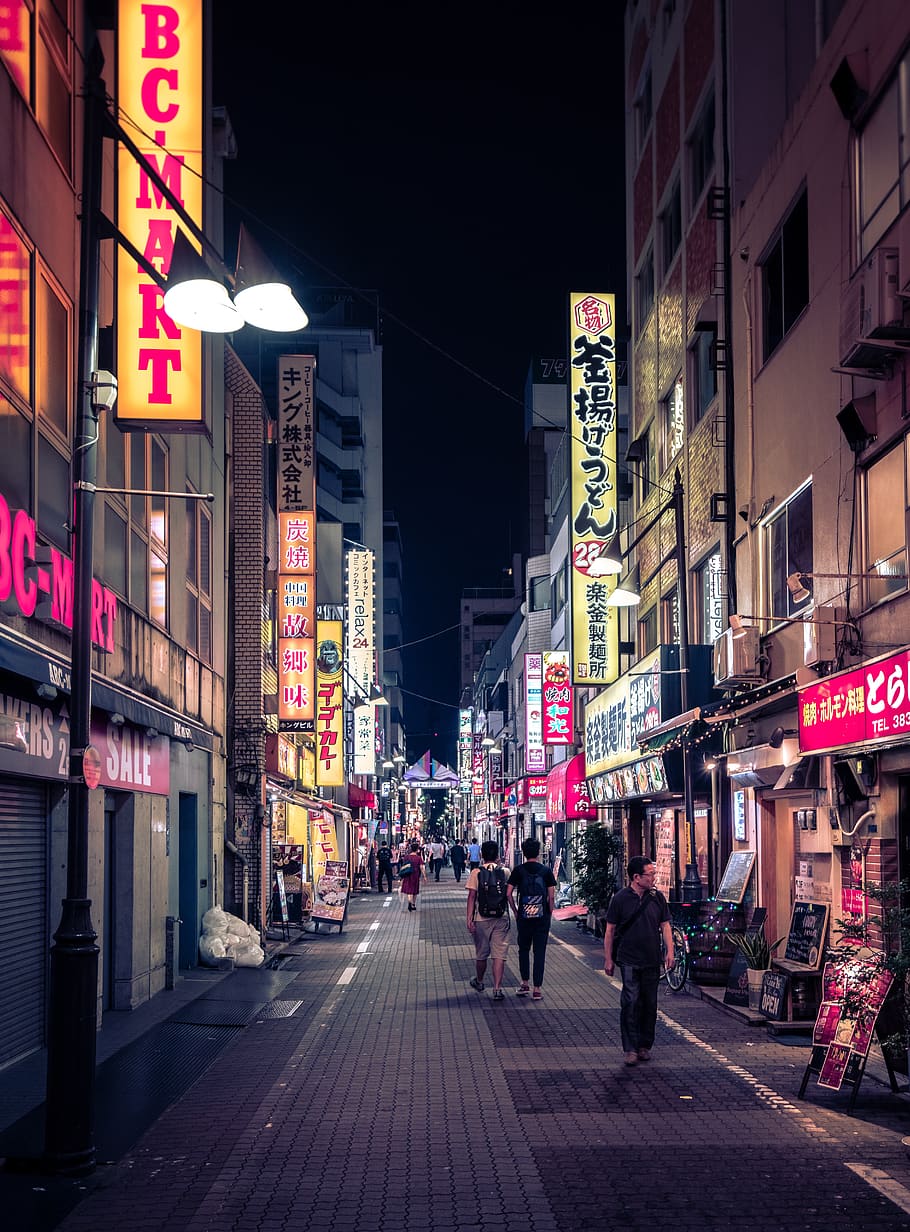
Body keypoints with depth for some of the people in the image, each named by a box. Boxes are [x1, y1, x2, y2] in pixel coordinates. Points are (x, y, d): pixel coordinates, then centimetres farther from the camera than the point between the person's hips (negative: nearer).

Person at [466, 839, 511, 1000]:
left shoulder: (476, 872, -4)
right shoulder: (505, 872, 0)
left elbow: (472, 897, -8)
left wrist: (469, 919, -7)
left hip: (482, 919, 0)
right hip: (501, 918, 0)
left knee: (481, 954, 16)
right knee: (499, 955, -1)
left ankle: (479, 982, 37)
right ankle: (497, 988, -10)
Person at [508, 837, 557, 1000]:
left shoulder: (518, 870, -2)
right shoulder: (546, 871, -1)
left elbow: (509, 893, -6)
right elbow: (551, 896, -4)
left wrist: (515, 911, 5)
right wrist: (549, 913, 9)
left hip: (523, 917, 0)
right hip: (542, 917, 0)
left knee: (523, 950, 17)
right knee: (539, 952, 2)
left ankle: (524, 984, 17)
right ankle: (537, 989, 1)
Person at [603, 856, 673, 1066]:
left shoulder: (657, 897, 6)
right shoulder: (620, 899, -3)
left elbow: (665, 925, 11)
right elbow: (610, 930, 2)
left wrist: (670, 951, -2)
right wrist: (608, 958, 0)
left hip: (652, 961, 3)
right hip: (629, 960, -3)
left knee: (649, 1004, 8)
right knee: (630, 1003, -10)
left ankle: (645, 1046, 19)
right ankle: (630, 1049, -7)